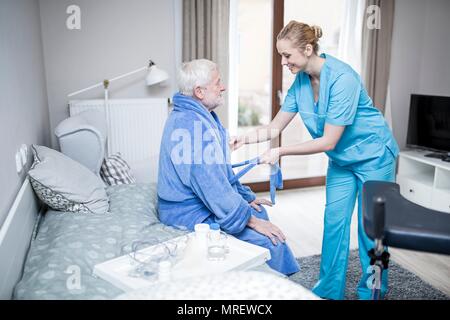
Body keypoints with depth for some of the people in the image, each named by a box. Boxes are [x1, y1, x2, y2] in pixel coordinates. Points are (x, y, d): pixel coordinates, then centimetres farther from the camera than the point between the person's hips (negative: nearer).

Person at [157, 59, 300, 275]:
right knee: (270, 242, -19)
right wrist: (250, 221, -21)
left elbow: (221, 168, 18)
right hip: (192, 213, -11)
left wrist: (246, 196, 15)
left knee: (260, 211, 22)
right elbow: (209, 183, -28)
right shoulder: (189, 125, -25)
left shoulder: (201, 116, 11)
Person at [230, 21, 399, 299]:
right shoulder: (301, 82, -7)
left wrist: (281, 152, -28)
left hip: (373, 155, -6)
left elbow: (328, 141, -28)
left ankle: (371, 291, 24)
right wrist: (243, 139, -20)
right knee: (334, 223, 8)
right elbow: (275, 128, -5)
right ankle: (329, 291, 21)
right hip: (342, 160, 7)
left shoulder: (342, 78, -29)